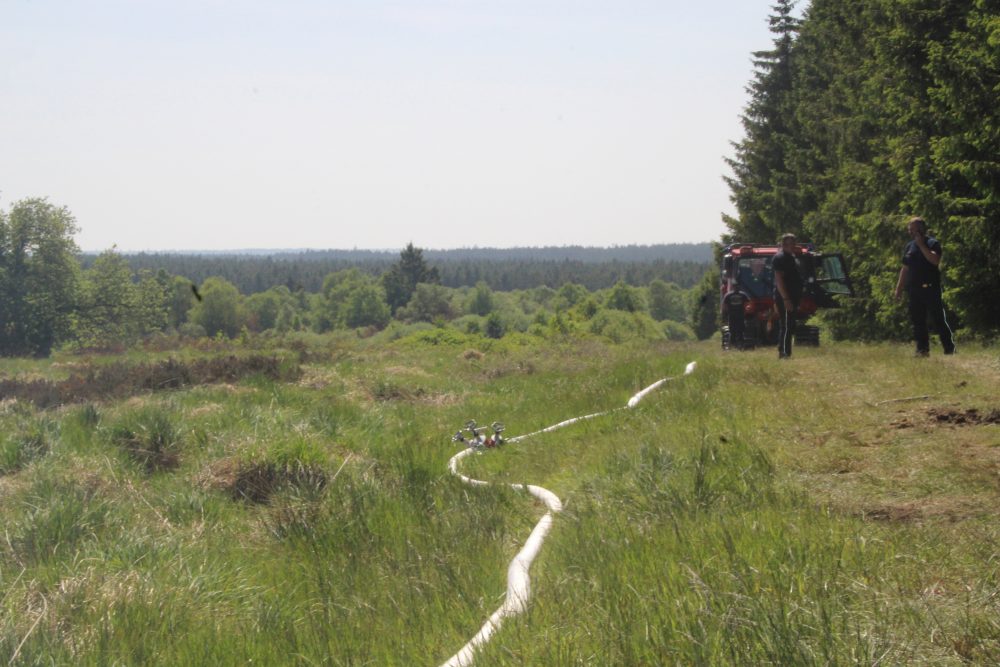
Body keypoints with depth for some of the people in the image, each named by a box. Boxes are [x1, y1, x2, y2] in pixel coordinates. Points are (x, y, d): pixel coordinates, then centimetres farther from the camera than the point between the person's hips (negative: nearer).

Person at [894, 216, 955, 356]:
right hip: (914, 289, 6)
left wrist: (921, 245, -18)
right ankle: (923, 349, 8)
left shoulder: (932, 243, -3)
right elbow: (905, 269, 19)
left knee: (939, 319, -5)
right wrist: (899, 288, 15)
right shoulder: (909, 246, 15)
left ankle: (950, 349, -2)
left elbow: (935, 260, -22)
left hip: (930, 288, -6)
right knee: (918, 321, 4)